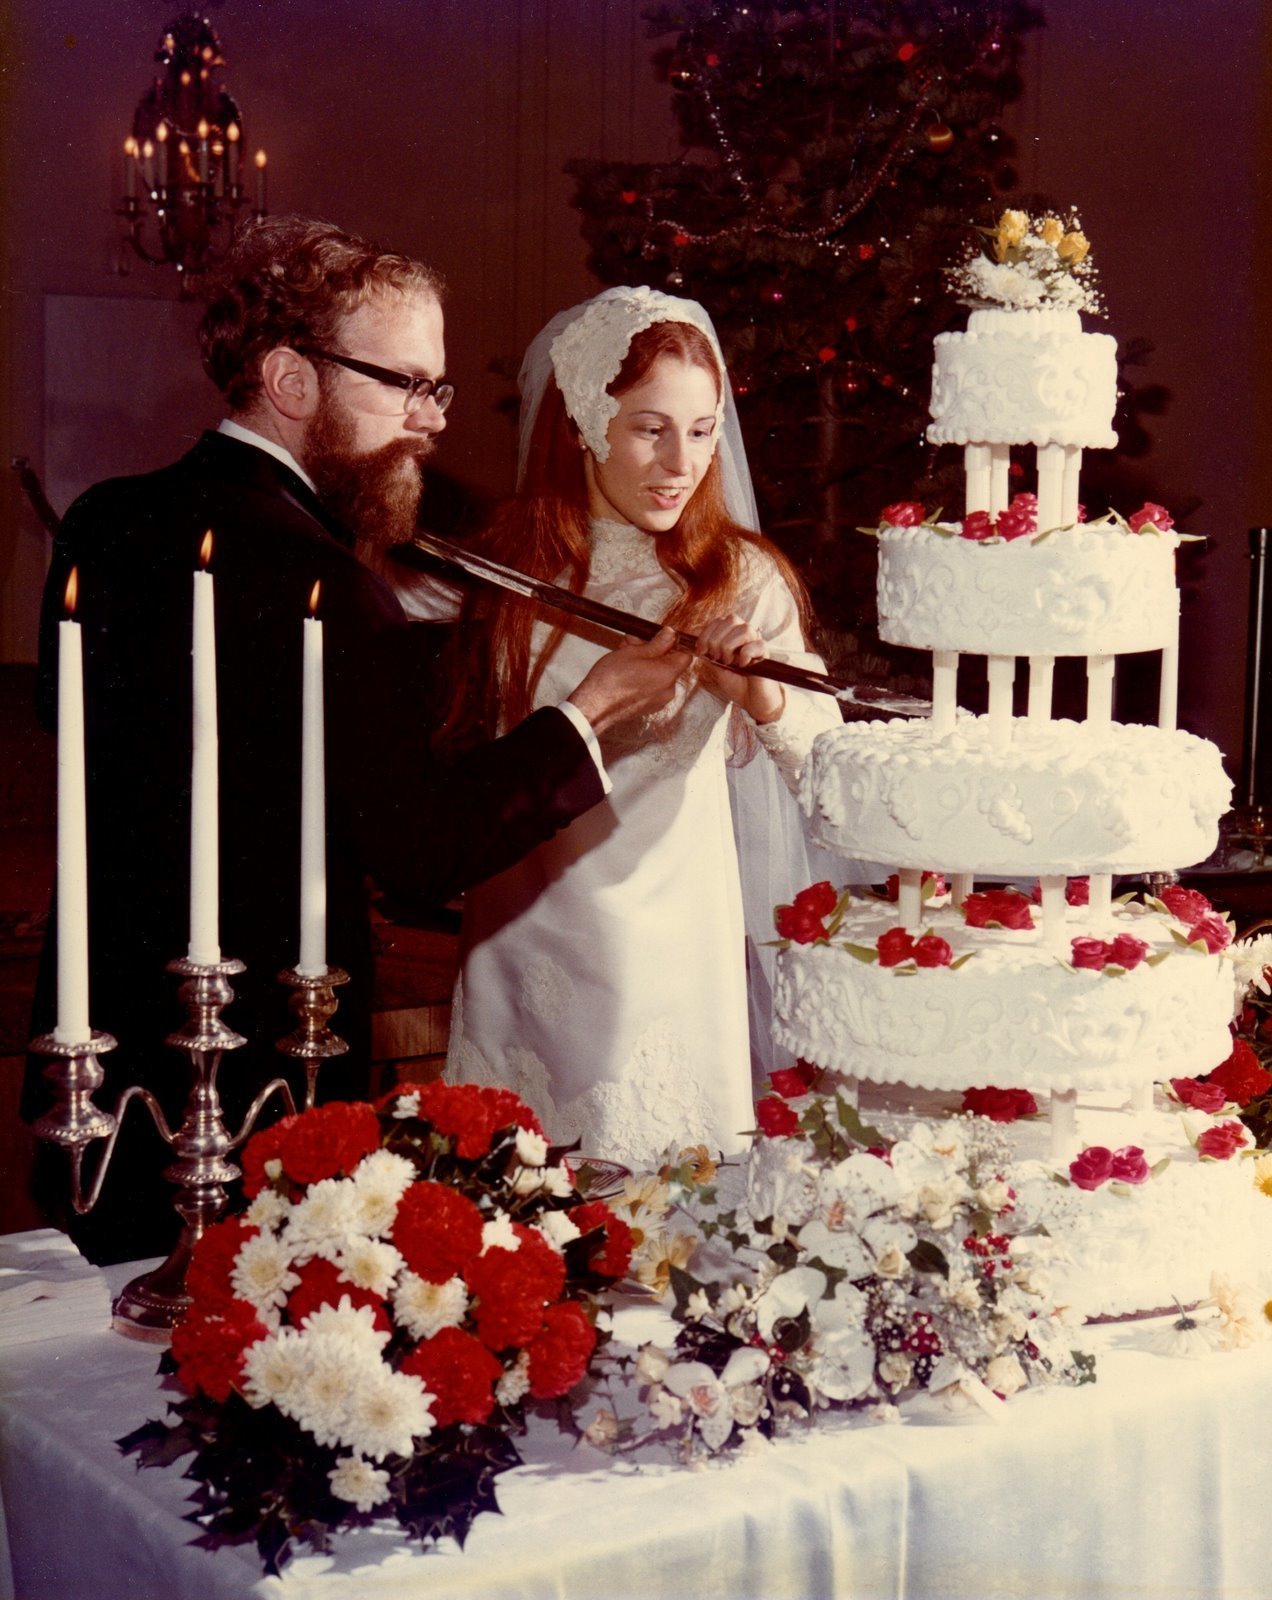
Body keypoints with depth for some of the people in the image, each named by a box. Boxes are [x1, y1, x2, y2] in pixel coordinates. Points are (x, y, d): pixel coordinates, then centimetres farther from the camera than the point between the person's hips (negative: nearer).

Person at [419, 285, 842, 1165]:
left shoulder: (740, 579, -3)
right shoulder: (504, 566, 3)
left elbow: (832, 777, -13)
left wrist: (763, 698, -30)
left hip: (667, 936, -2)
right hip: (523, 928, 2)